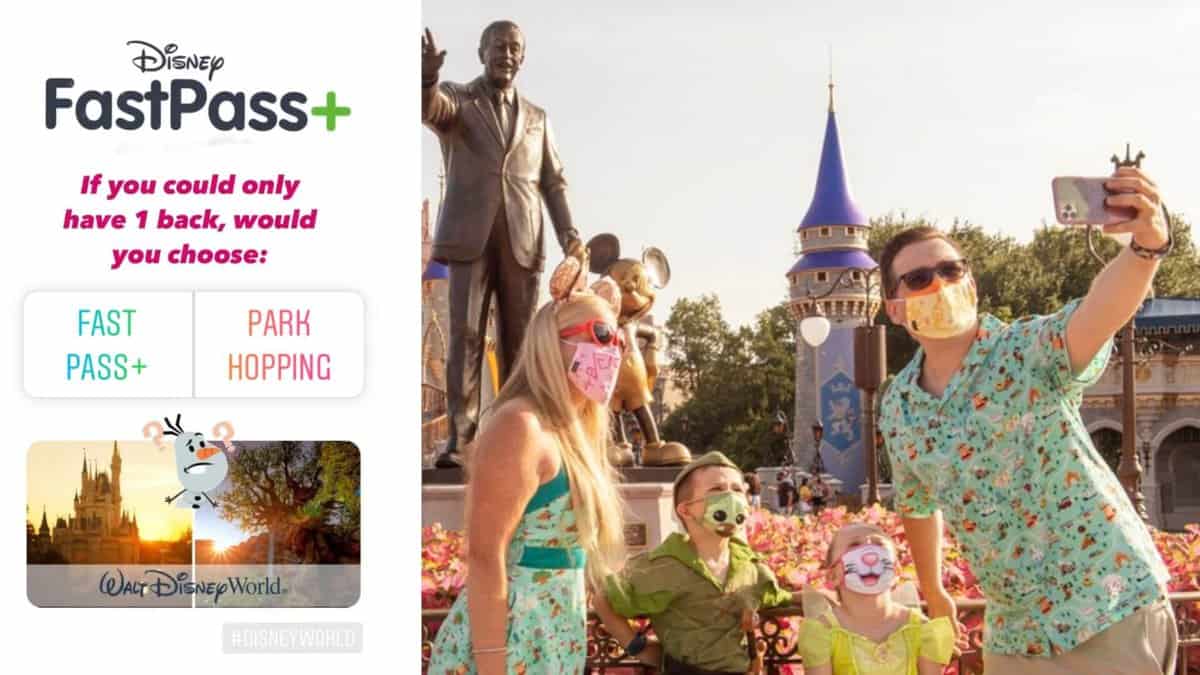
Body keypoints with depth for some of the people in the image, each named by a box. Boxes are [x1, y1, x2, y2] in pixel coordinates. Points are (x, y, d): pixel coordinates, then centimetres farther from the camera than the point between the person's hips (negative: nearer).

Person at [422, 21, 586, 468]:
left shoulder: (536, 118, 20)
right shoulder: (457, 100, 8)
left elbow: (553, 180, 17)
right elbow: (430, 109, -16)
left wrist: (568, 232, 1)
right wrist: (427, 78, -40)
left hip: (522, 242, 3)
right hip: (470, 238, -3)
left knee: (518, 341, 1)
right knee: (465, 335, -10)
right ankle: (459, 438, -11)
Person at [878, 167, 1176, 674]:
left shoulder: (1029, 352, -14)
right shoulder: (897, 409, 2)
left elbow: (1099, 311, -36)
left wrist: (1146, 245, -55)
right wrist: (932, 591, 28)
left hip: (1114, 610, -5)